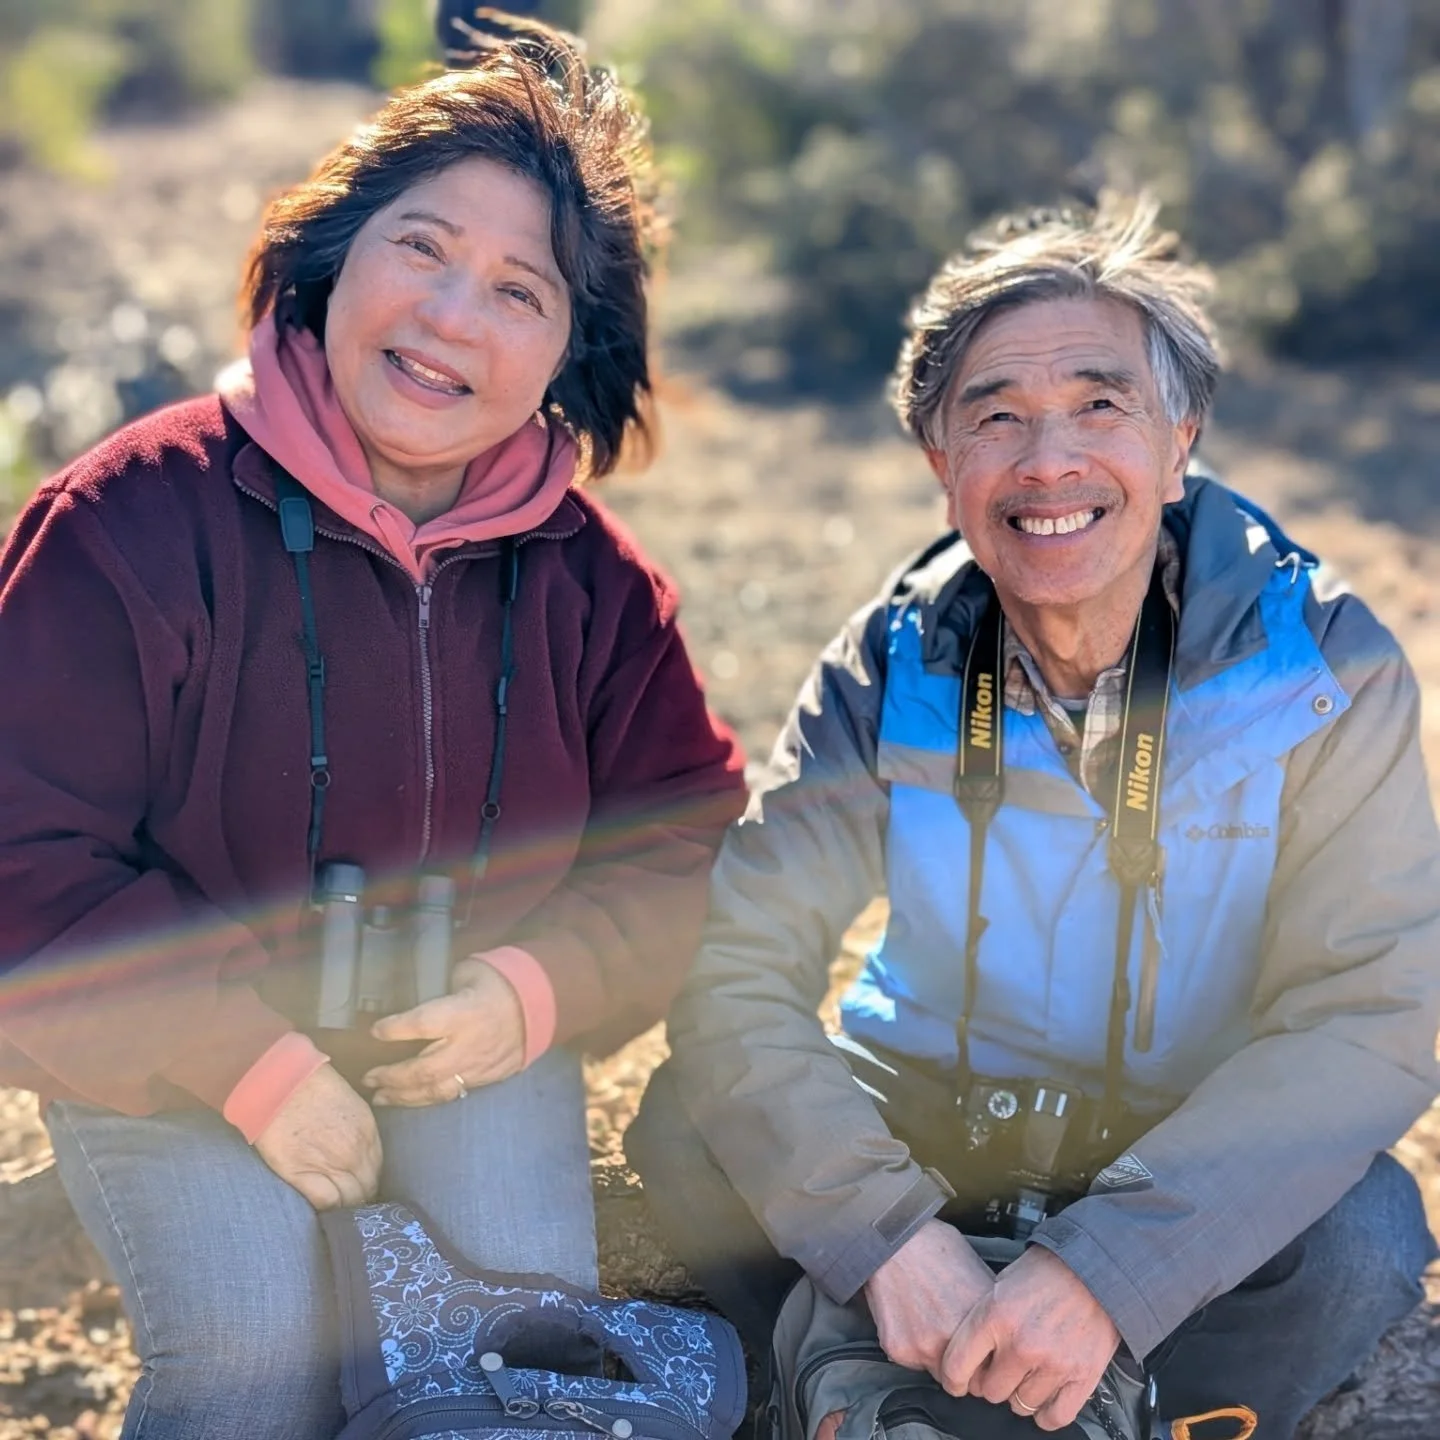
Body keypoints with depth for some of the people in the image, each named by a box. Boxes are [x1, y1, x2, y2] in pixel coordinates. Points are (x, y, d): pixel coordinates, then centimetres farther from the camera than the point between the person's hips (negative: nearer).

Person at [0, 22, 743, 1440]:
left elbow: (685, 840, 4)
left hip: (470, 1042, 4)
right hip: (160, 1043, -3)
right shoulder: (134, 521, -18)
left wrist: (539, 988, -14)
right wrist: (250, 1061, -21)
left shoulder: (589, 576, -5)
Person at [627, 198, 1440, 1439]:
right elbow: (737, 963, -18)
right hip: (925, 1138, 1)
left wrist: (1108, 1265, -33)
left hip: (1193, 1168, -1)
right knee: (691, 1131, -21)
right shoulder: (892, 667, -10)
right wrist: (888, 1234, -33)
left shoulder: (1325, 672, -15)